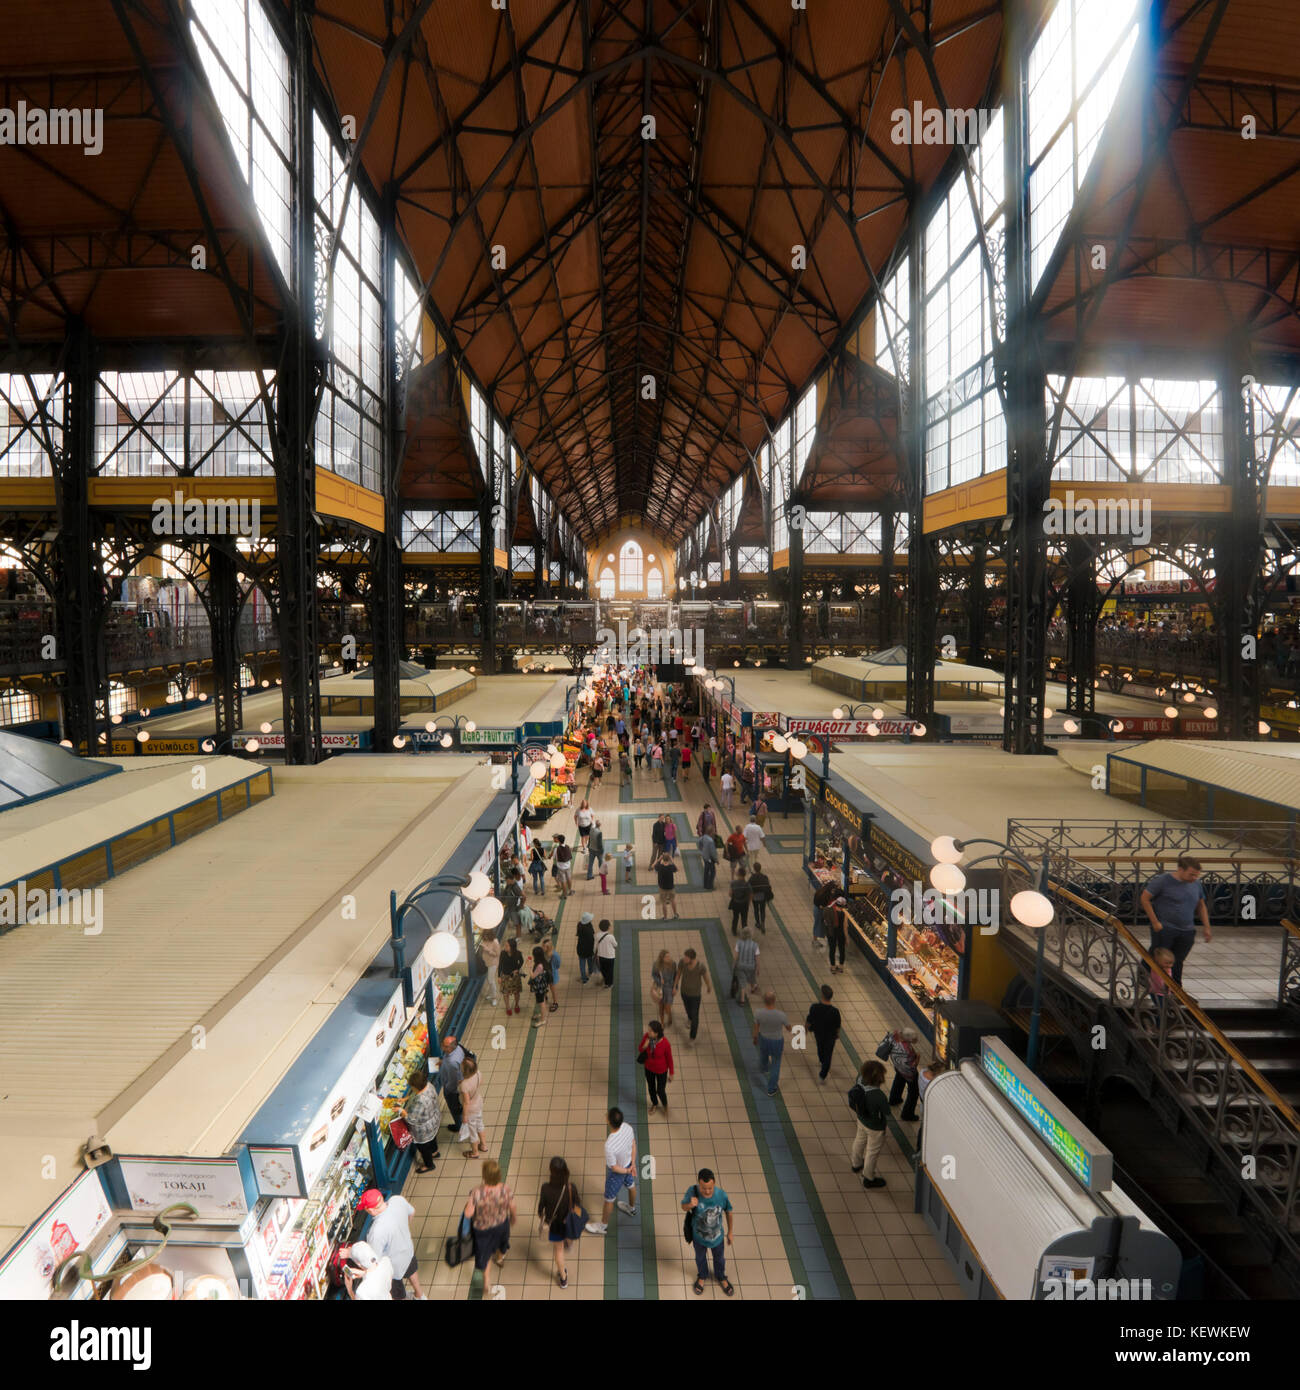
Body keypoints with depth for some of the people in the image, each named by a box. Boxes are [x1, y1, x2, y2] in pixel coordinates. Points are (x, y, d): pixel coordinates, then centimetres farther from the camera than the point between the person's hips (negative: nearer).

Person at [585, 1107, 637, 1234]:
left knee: (609, 1199, 21)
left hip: (617, 1172, -6)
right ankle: (631, 1208, 64)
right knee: (631, 1185, 34)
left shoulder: (609, 1146, -44)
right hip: (628, 1163, 6)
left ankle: (603, 1226, 47)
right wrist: (633, 1164, 4)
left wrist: (627, 1171, -8)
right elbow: (633, 1145, -7)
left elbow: (614, 1168, -26)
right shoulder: (627, 1127, -27)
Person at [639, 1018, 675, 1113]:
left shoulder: (665, 1044, -35)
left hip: (661, 1070, -3)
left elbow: (669, 1059, -17)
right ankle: (654, 1104, 58)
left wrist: (671, 1073, -4)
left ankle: (665, 1105, 50)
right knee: (651, 1088, 26)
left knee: (660, 1091, 15)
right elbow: (639, 1049, -9)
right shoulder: (646, 1036, -25)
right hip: (649, 1068, 4)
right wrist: (644, 1047, -33)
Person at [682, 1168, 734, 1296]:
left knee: (719, 1259, 29)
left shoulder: (722, 1195, -32)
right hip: (699, 1235, 0)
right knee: (700, 1258, 30)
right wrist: (690, 1205, -40)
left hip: (717, 1236, 0)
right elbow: (683, 1207, -16)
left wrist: (730, 1232, 2)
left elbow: (728, 1212, -12)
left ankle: (721, 1277, 61)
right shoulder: (692, 1191, -34)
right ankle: (702, 1276, 62)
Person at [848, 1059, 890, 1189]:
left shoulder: (860, 1078, -25)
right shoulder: (878, 1095, -44)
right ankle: (868, 1179, 45)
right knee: (872, 1152, 21)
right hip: (875, 1127, -6)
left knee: (860, 1141, 33)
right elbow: (887, 1113, -23)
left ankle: (856, 1164, 61)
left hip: (861, 1119, 6)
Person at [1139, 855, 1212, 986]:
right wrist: (1155, 922, -11)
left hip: (1187, 931, 5)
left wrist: (1206, 928, 14)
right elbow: (1144, 898, -9)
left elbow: (1201, 906, 20)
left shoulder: (1197, 884, 7)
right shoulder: (1163, 881, -11)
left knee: (1177, 963, 6)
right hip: (1164, 929, -5)